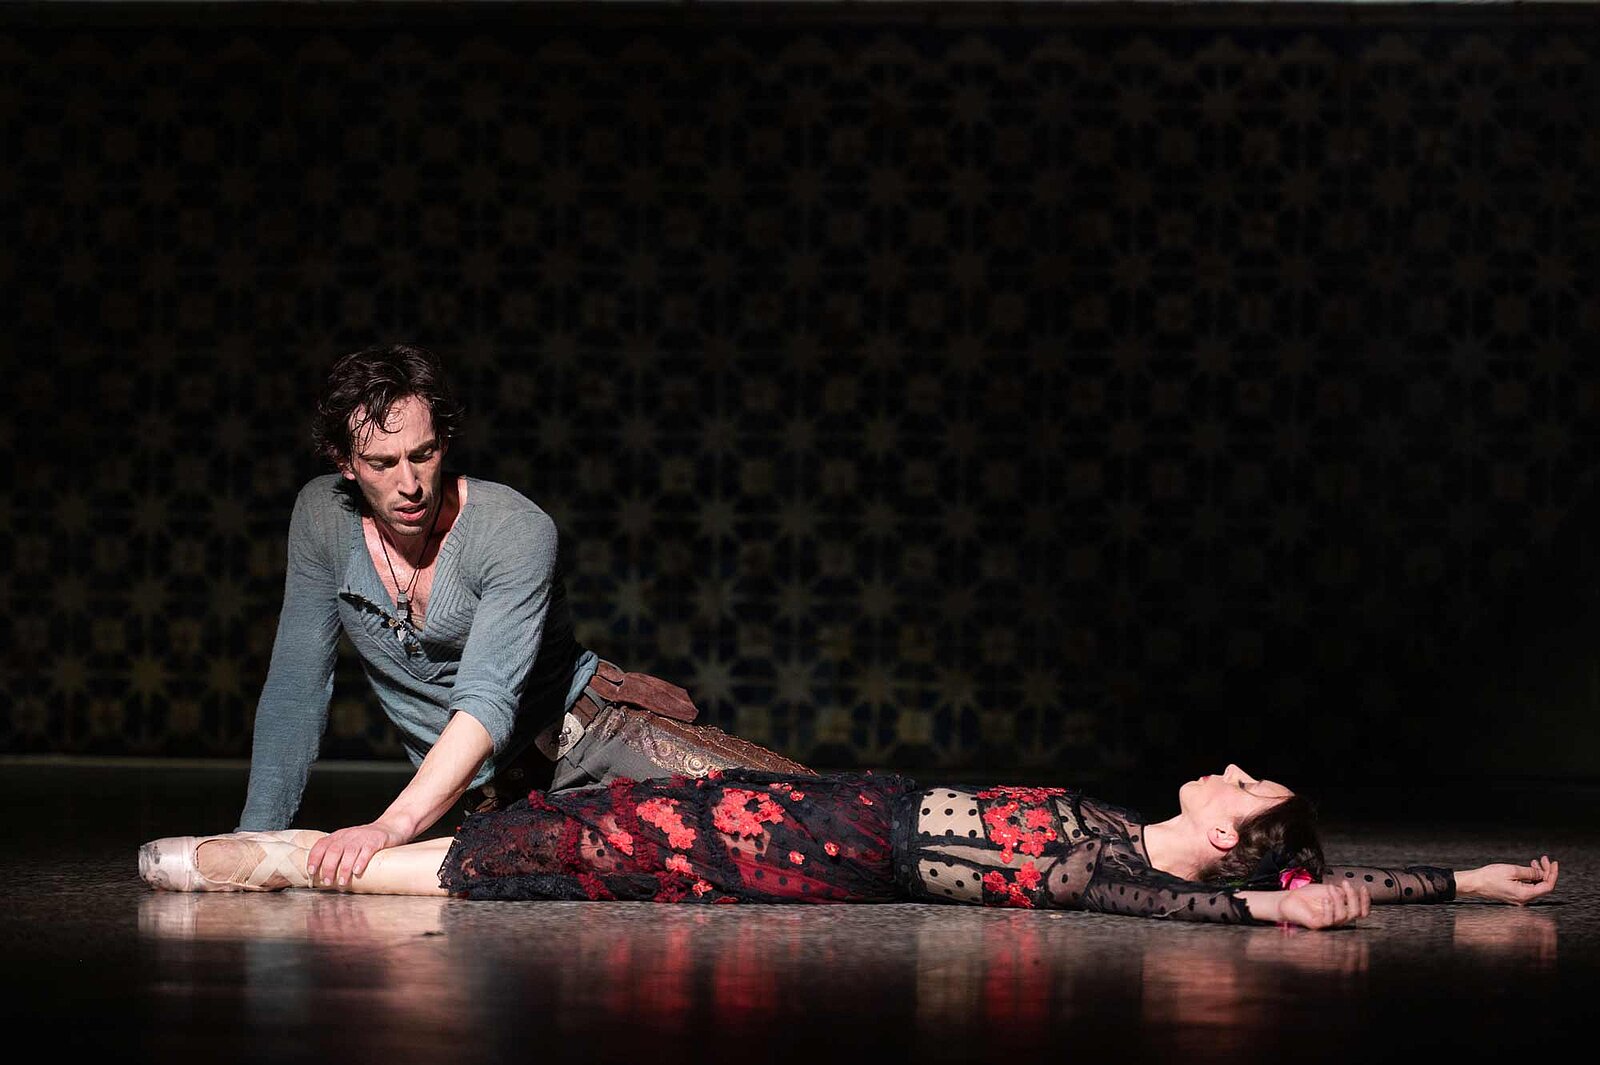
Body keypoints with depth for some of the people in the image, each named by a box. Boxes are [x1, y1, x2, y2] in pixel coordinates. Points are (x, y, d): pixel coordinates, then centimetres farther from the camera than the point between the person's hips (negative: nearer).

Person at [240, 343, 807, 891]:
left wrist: (393, 824, -45)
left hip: (596, 728, -3)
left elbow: (487, 703, -31)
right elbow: (297, 686, -1)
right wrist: (256, 839, -11)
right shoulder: (322, 517, -5)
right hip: (497, 789, 4)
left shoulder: (516, 530, -20)